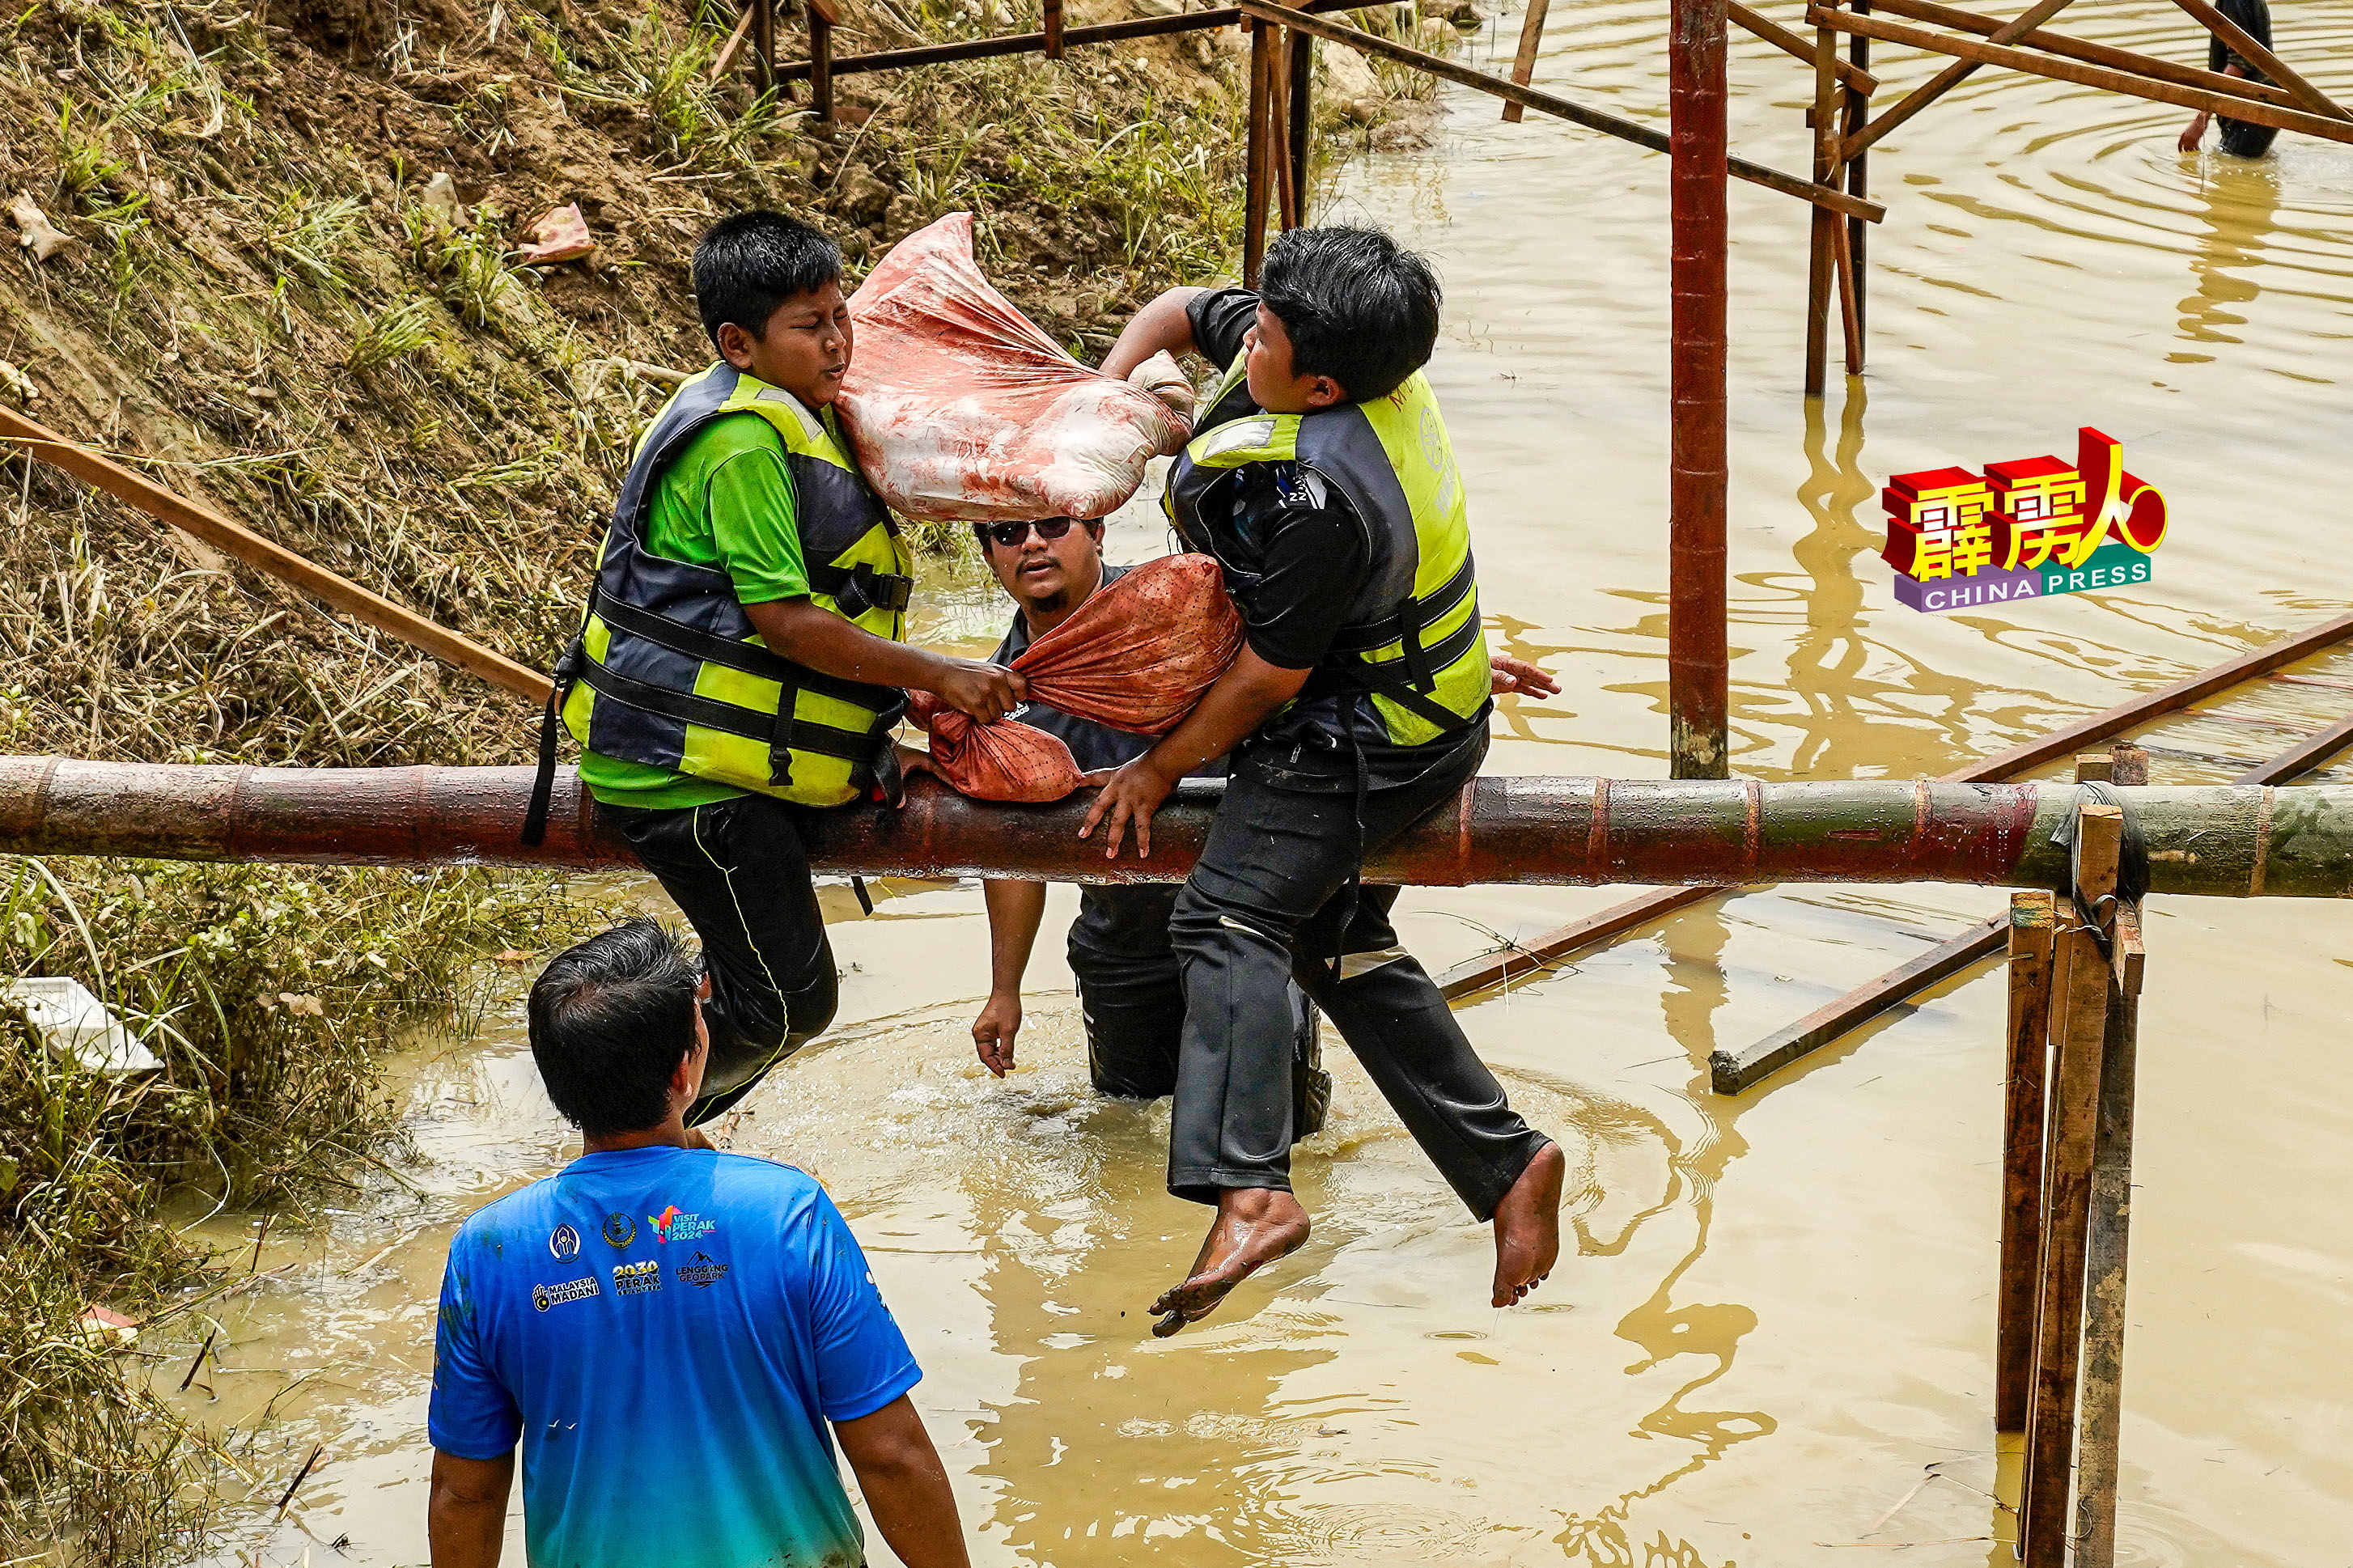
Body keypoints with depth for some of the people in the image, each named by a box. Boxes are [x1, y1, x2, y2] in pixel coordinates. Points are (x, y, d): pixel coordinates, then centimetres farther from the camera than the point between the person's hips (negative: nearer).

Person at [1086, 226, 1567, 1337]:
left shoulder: (1321, 498, -32)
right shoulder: (1350, 363, -5)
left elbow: (1270, 675, -22)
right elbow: (1180, 310, 15)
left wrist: (1158, 770, -9)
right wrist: (1107, 386, -3)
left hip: (1361, 744, -11)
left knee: (1230, 919, -22)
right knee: (1339, 942, 17)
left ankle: (1249, 1192, -36)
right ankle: (1504, 1163, 17)